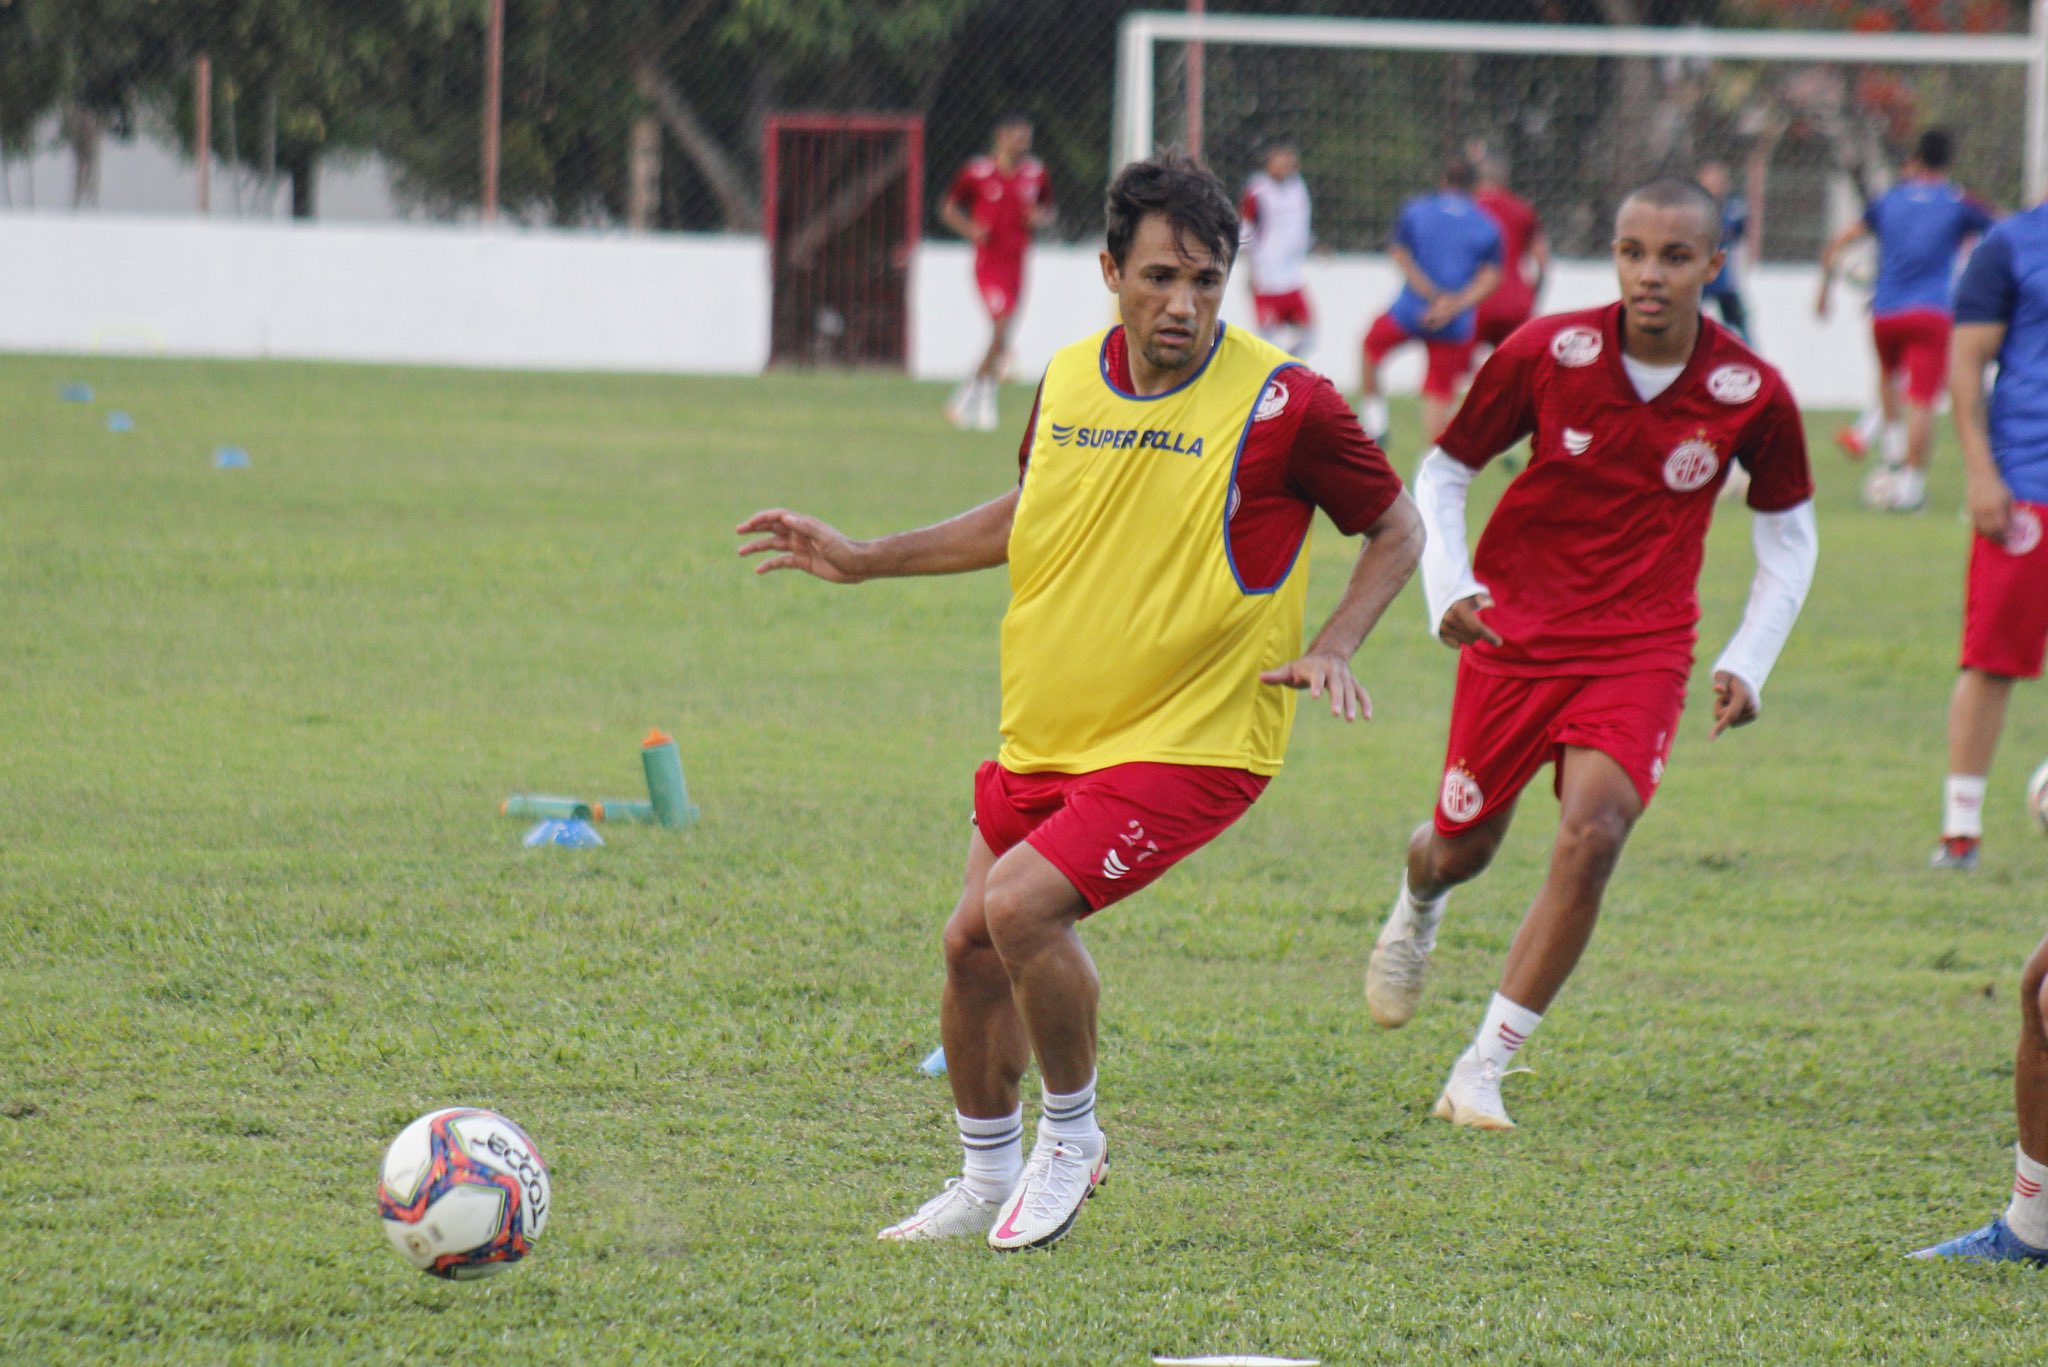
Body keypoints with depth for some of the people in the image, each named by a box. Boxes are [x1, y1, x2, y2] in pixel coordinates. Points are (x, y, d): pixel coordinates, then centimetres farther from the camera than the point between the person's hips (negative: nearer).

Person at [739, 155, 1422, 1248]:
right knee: (972, 944, 8)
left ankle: (1071, 1138, 1)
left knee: (1023, 904, -22)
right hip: (1047, 736, 6)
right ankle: (988, 1178, 30)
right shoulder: (1067, 382, 2)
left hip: (1190, 742, -6)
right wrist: (866, 560, 17)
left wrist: (1331, 649, -14)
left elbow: (1396, 530, -1)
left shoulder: (1281, 403, -15)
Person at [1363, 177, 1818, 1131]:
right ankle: (1416, 907, 52)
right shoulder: (1545, 354, -12)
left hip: (1640, 649, -1)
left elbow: (1789, 534, 7)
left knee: (1593, 835, -22)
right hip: (1514, 630, 1)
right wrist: (1448, 589, -13)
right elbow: (1442, 473, 2)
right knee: (1462, 849, 10)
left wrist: (1746, 664, -2)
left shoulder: (1751, 396, -10)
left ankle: (1485, 1069, -13)